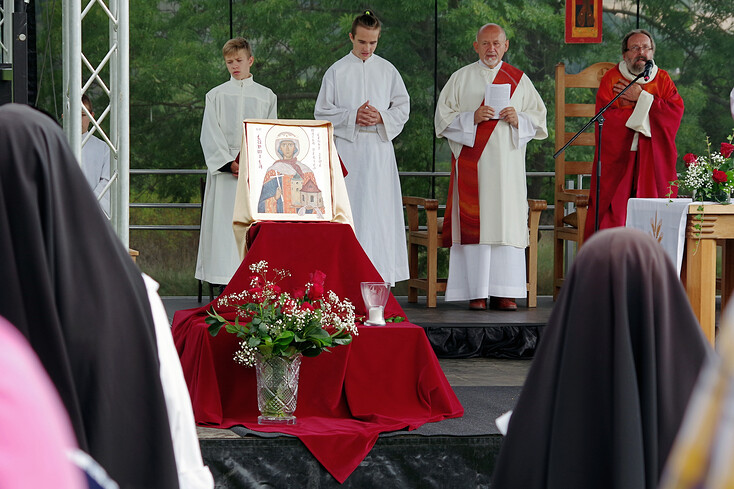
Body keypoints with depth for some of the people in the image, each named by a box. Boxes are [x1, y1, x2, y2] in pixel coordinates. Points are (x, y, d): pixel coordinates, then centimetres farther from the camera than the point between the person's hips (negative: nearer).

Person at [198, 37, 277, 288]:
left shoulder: (266, 96, 12)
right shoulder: (216, 95, 10)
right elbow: (210, 136, 3)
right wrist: (230, 163, -10)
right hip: (224, 169, 0)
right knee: (224, 226, -6)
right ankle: (225, 286, -7)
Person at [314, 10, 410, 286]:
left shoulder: (387, 71, 9)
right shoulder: (337, 71, 4)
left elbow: (403, 108, 11)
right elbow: (322, 113, 3)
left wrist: (382, 117, -7)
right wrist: (352, 117, -11)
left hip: (380, 148, 2)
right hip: (348, 148, -1)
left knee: (380, 210, -2)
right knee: (348, 209, -5)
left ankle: (379, 275, 1)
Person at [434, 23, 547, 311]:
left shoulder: (519, 79, 13)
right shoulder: (461, 78, 9)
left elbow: (538, 116, 12)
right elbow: (444, 117, 4)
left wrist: (518, 119, -9)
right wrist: (472, 118, -13)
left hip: (508, 162, 1)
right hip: (473, 163, -1)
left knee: (507, 221, -4)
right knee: (474, 222, -7)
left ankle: (503, 293, -2)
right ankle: (477, 293, -7)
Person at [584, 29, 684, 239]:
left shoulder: (662, 79, 11)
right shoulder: (611, 79, 2)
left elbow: (676, 111, -4)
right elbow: (606, 118, -10)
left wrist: (641, 97, -9)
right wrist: (650, 111, -6)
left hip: (653, 161, 2)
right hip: (618, 158, -2)